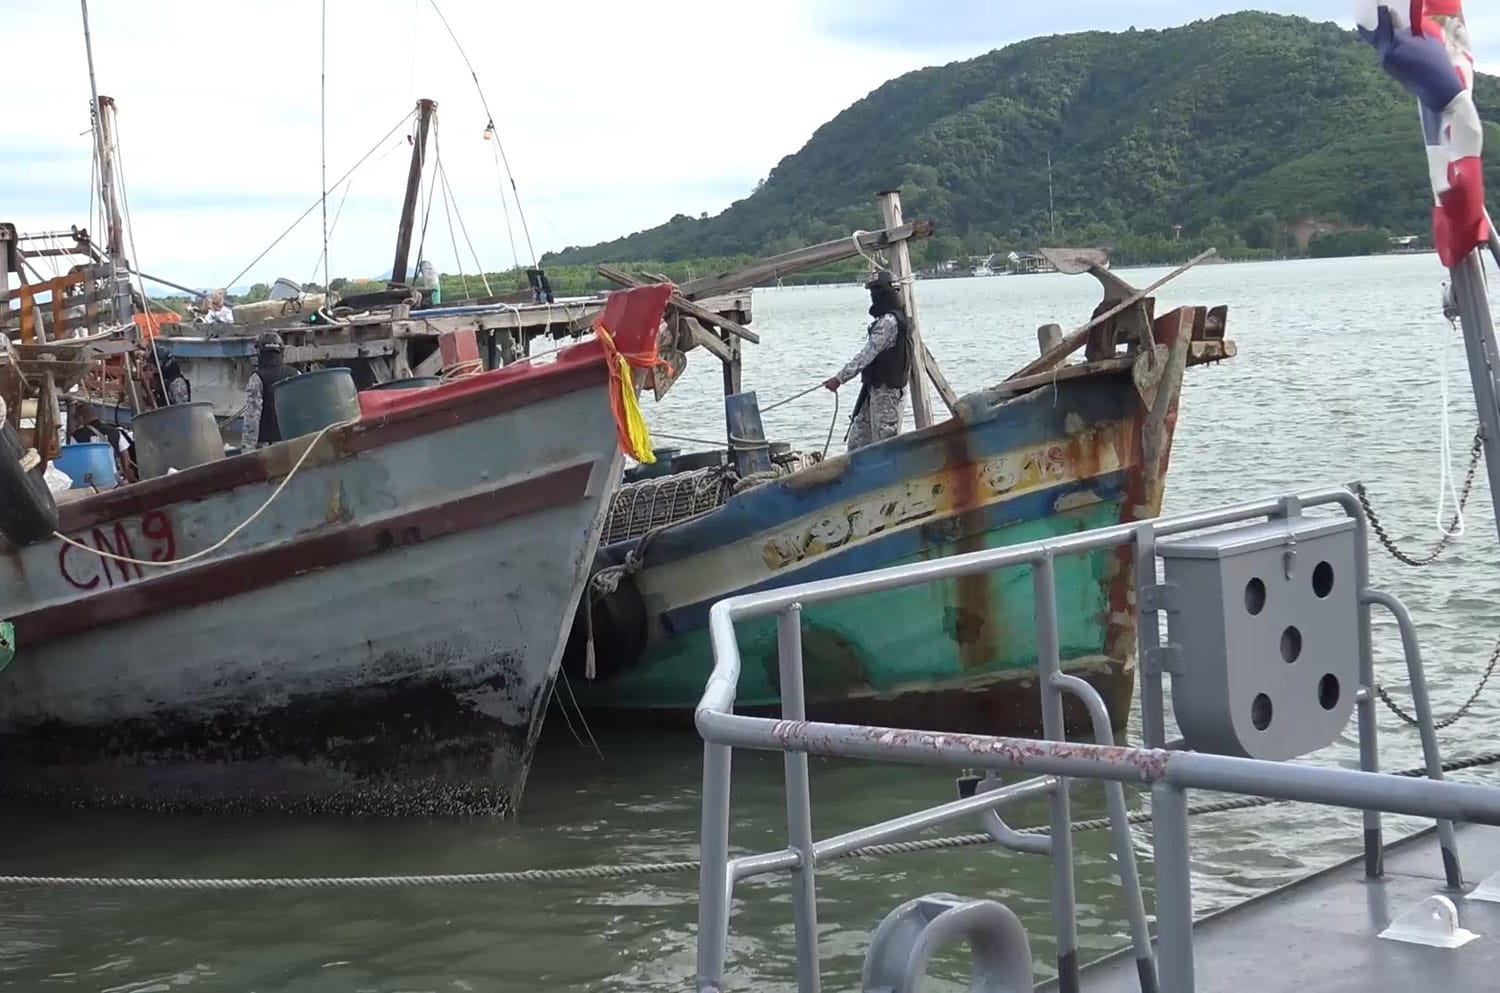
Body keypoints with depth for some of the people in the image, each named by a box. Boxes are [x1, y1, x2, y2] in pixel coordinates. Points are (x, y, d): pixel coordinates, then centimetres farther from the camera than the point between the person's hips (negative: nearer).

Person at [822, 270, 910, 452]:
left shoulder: (888, 322, -17)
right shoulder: (886, 319, 16)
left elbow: (867, 354, -22)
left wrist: (840, 378, -23)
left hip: (886, 391, -10)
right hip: (875, 390, 10)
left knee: (885, 442, -7)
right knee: (858, 439, 10)